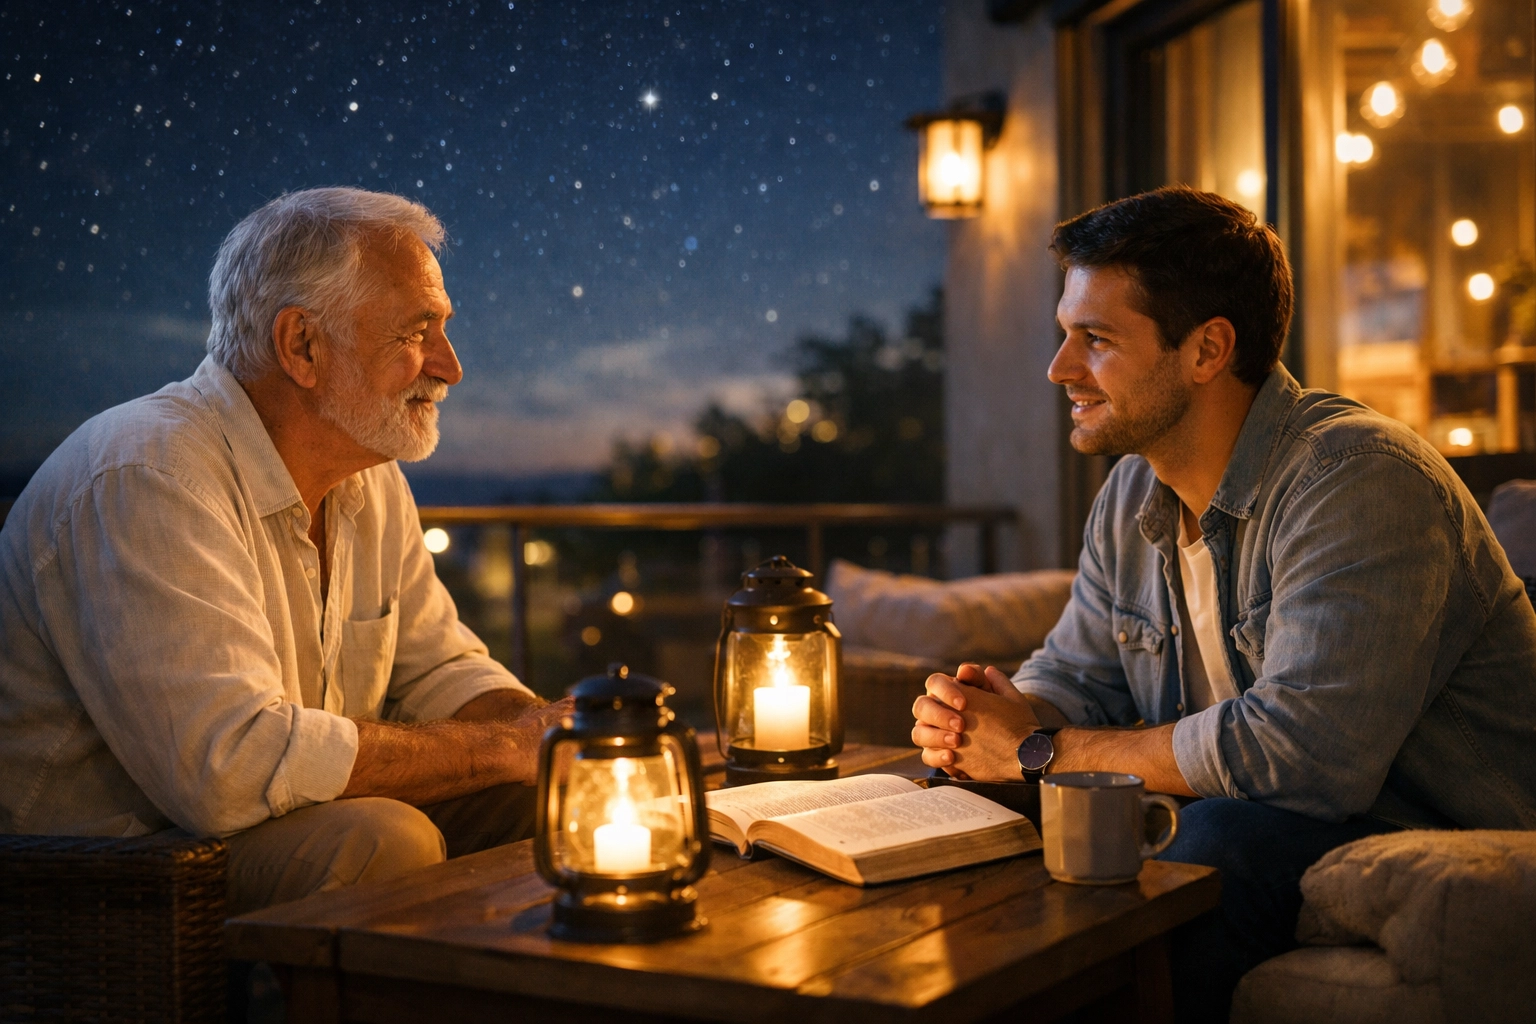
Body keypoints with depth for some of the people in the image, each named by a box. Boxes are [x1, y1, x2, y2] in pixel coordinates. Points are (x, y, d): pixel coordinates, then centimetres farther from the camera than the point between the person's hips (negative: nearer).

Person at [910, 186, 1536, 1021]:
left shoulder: (1359, 480, -22)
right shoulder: (1132, 496, 6)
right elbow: (1076, 678, 13)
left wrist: (1041, 754, -21)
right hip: (1272, 832, 7)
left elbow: (1304, 748, -31)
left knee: (1222, 840, -34)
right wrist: (982, 718, -13)